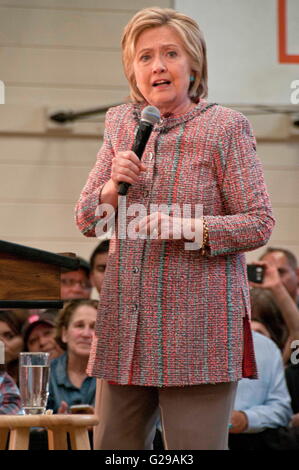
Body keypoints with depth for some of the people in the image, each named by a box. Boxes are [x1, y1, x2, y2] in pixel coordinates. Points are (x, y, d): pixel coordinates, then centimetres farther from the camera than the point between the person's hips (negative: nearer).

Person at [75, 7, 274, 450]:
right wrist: (113, 186, -8)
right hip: (126, 325, 5)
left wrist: (187, 227, -20)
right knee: (114, 445, 8)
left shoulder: (226, 127, -3)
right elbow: (86, 221, 13)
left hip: (198, 328, -5)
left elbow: (259, 224, -5)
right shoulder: (120, 124, 12)